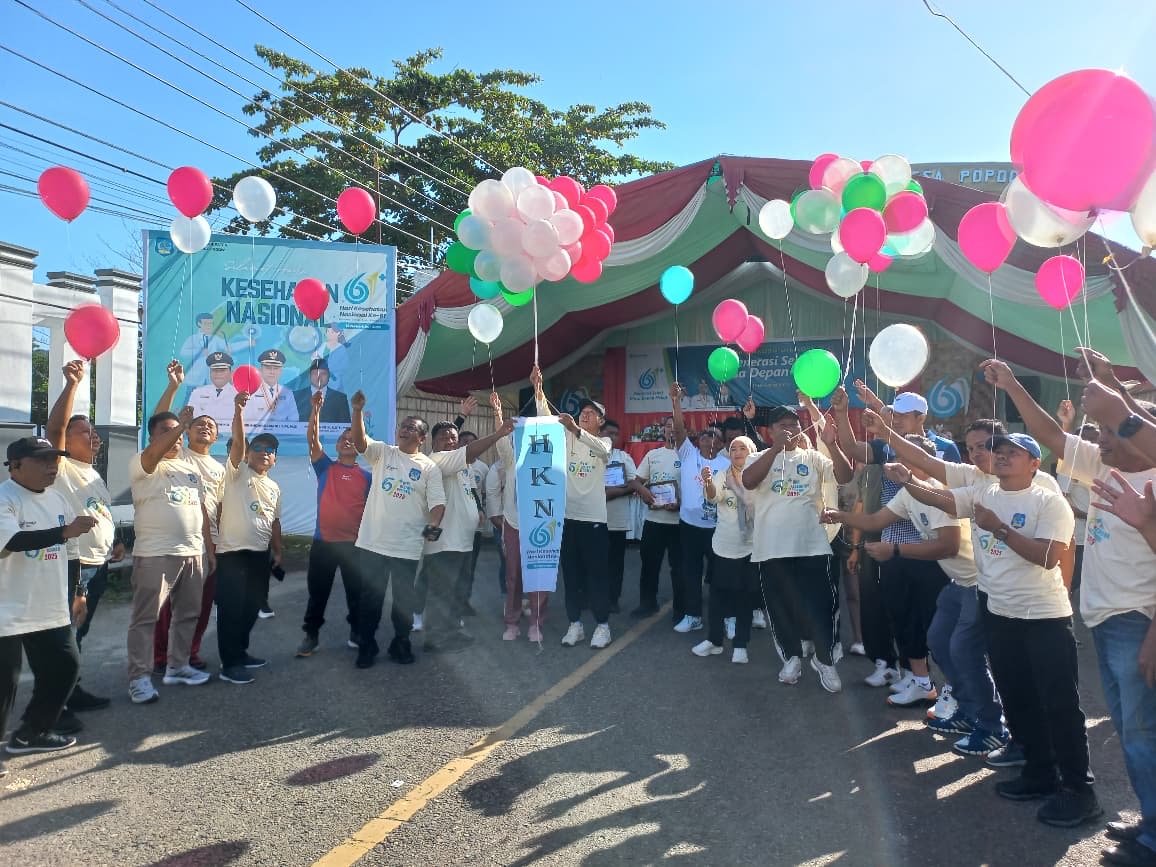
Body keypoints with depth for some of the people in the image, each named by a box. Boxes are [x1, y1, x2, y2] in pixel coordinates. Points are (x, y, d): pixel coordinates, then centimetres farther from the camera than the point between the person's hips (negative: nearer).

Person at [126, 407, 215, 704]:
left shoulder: (192, 468, 17)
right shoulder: (143, 464, -3)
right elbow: (154, 452, -29)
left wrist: (209, 548, 15)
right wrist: (183, 423, -33)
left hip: (194, 553, 7)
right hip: (155, 554, -7)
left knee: (189, 614, 14)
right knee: (146, 617, -1)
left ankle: (178, 666, 26)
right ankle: (139, 677, 6)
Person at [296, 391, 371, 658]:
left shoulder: (367, 476, 5)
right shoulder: (325, 467, 4)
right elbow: (312, 438, -8)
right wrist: (316, 409, -18)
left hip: (354, 543, 0)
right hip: (323, 541, 0)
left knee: (356, 591, 9)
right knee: (317, 591, 8)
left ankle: (357, 632, 25)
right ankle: (311, 634, 21)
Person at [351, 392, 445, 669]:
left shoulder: (429, 467, 2)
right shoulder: (382, 453, 4)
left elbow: (438, 501, -4)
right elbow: (359, 441, -14)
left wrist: (433, 525, -23)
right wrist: (357, 410, -28)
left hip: (407, 546, 0)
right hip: (373, 541, 1)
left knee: (404, 597, 11)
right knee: (370, 597, 9)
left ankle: (401, 643, 27)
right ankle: (366, 645, 23)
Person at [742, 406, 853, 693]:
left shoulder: (813, 458, 7)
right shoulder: (759, 458, 3)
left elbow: (845, 477, -5)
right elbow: (748, 482, -18)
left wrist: (831, 444, -18)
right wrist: (776, 448, -23)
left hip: (813, 546, 0)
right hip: (772, 549, 0)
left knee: (823, 604, 3)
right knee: (781, 606, 11)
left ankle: (825, 659, 24)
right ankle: (791, 657, 31)